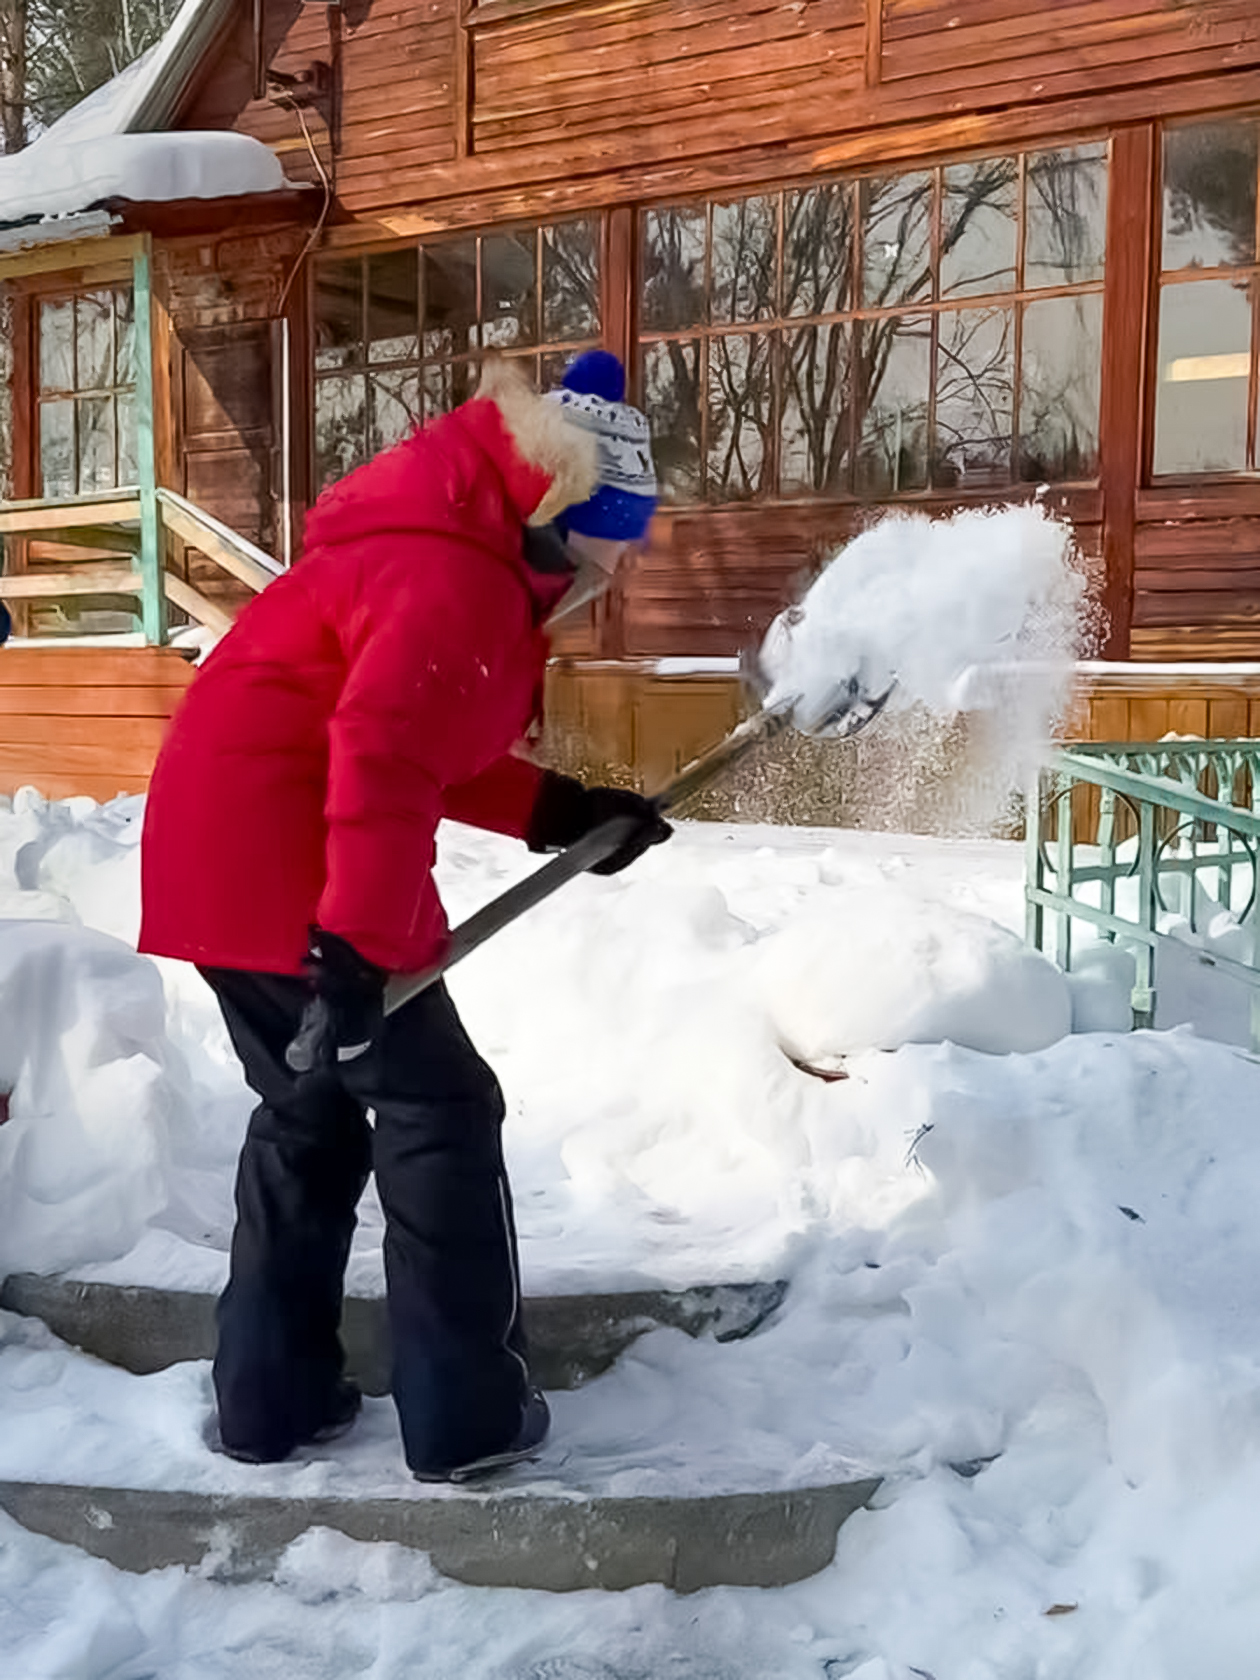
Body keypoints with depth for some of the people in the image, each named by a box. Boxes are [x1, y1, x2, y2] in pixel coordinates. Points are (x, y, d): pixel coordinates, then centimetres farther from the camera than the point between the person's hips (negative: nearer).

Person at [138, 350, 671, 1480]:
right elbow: (382, 759, -28)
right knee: (440, 1108, -1)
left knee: (311, 1112, 18)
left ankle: (270, 1397, 25)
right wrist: (357, 945, -31)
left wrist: (560, 813, 14)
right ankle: (465, 1416, 7)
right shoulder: (452, 576, -17)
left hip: (225, 854, 11)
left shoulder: (467, 559, 17)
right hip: (286, 864, -10)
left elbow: (433, 747, 20)